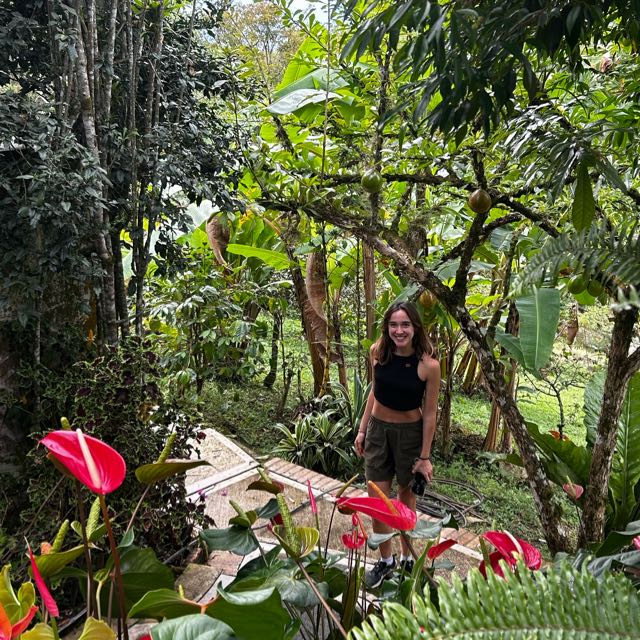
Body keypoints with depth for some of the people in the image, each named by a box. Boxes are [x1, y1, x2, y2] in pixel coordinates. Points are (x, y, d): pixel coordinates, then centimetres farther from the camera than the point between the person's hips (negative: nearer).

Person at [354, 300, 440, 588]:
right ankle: (385, 560, 29)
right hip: (378, 429, 3)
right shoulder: (378, 351, -10)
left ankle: (407, 558, 38)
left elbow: (430, 413, -11)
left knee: (406, 496, 16)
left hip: (410, 433, -3)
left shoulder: (429, 365, -20)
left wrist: (424, 457, -7)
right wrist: (362, 429, 9)